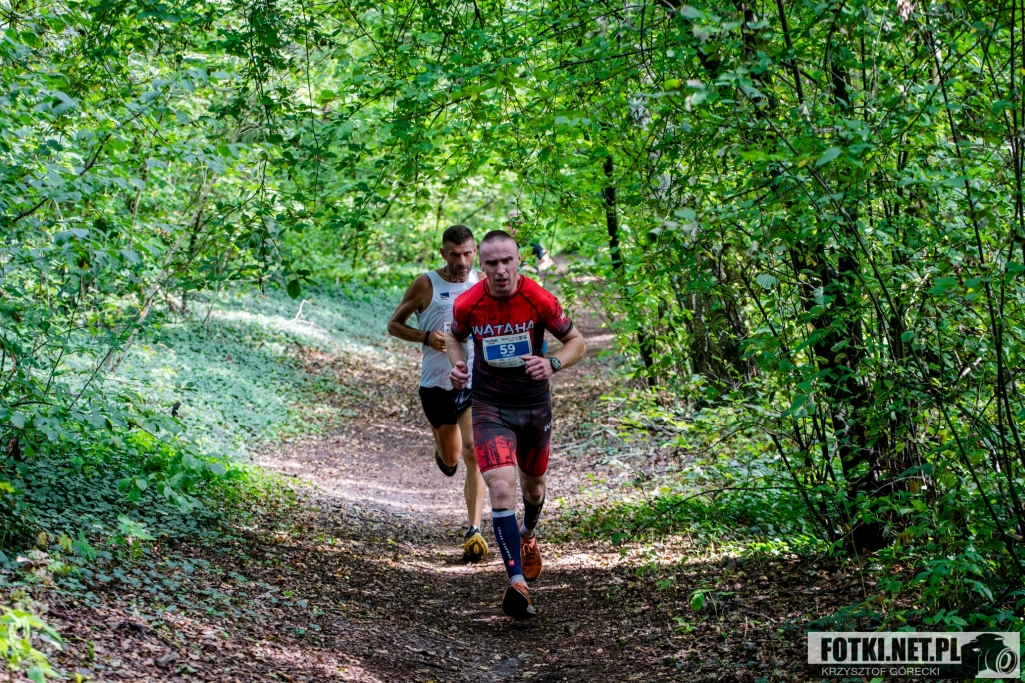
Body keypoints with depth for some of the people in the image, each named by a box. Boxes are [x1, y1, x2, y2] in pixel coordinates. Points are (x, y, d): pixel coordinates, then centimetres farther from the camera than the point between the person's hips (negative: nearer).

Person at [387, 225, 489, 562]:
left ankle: (474, 530, -17)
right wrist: (426, 337, -16)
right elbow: (394, 325, 1)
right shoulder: (426, 285, -6)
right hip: (436, 385, 0)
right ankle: (441, 449, 54)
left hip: (475, 383, 0)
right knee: (450, 458, 15)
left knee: (474, 453, -17)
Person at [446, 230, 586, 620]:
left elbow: (577, 343, -5)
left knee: (533, 485, 22)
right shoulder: (467, 304, -13)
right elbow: (454, 337, 10)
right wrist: (457, 364, -11)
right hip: (490, 407, -1)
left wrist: (553, 364, -25)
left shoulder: (540, 300, -16)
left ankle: (528, 536, 56)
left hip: (534, 405, 2)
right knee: (501, 486, -22)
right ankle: (517, 581, -25)